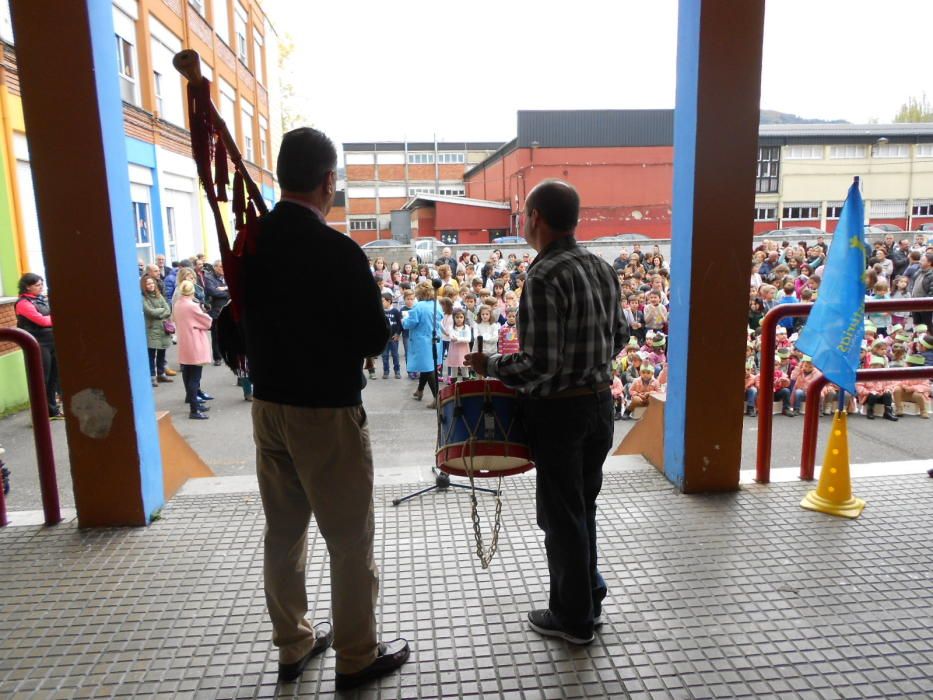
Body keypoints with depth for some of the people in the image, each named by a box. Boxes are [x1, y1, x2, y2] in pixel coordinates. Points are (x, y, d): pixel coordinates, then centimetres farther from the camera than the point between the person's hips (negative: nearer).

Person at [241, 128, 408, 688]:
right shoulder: (338, 252, -20)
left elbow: (245, 321, 8)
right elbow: (375, 338, -14)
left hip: (268, 406, 7)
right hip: (327, 412, -7)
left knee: (284, 534, 19)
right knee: (351, 540, 10)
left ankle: (293, 645, 36)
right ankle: (357, 657, 25)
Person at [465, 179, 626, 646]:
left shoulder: (544, 278, -21)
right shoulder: (602, 268, 3)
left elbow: (539, 365, -24)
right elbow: (617, 338, 11)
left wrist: (489, 365, -9)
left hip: (558, 410, -7)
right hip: (600, 401, 8)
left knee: (561, 515, 10)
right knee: (583, 506, 22)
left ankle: (573, 618, 27)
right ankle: (589, 600, 37)